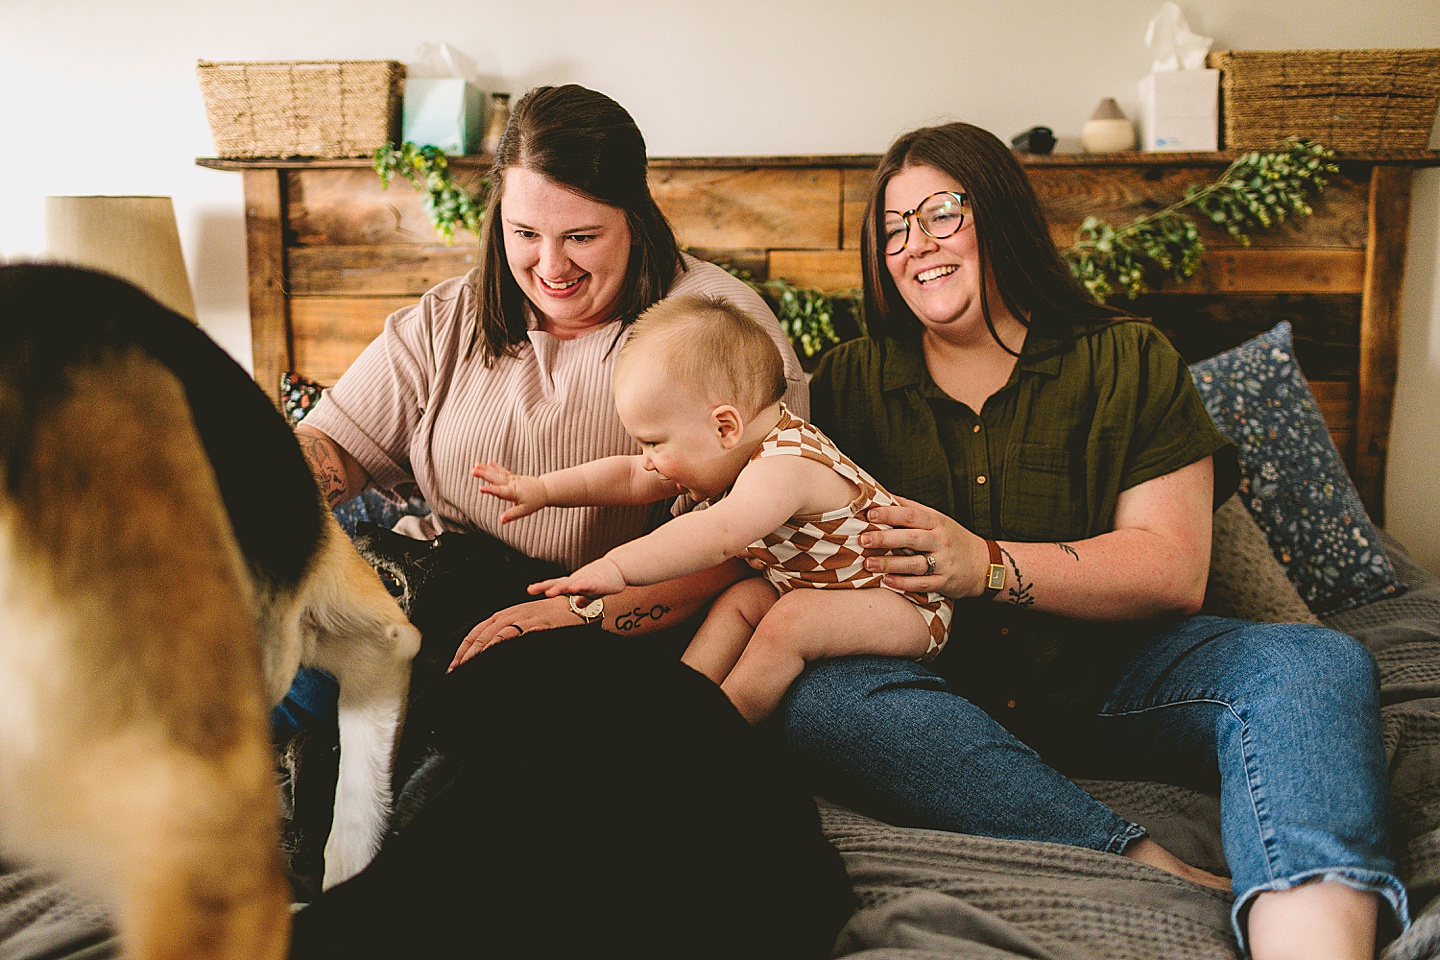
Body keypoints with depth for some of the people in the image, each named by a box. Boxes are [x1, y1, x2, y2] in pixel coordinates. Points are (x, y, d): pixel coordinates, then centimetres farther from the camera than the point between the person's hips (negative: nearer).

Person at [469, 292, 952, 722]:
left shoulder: (785, 467, -33)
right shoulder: (729, 454, -1)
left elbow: (719, 533, -51)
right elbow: (631, 477, 6)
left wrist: (617, 568, -53)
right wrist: (542, 489, 3)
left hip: (907, 601, -10)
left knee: (793, 620, -28)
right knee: (744, 598, -4)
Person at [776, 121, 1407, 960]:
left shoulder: (1128, 360, 5)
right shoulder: (850, 381, 10)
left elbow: (1175, 570, -6)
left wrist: (988, 565, -19)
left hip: (1112, 671, 0)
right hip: (943, 685, 0)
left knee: (1320, 665, -24)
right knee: (820, 700, -32)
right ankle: (1173, 882, -38)